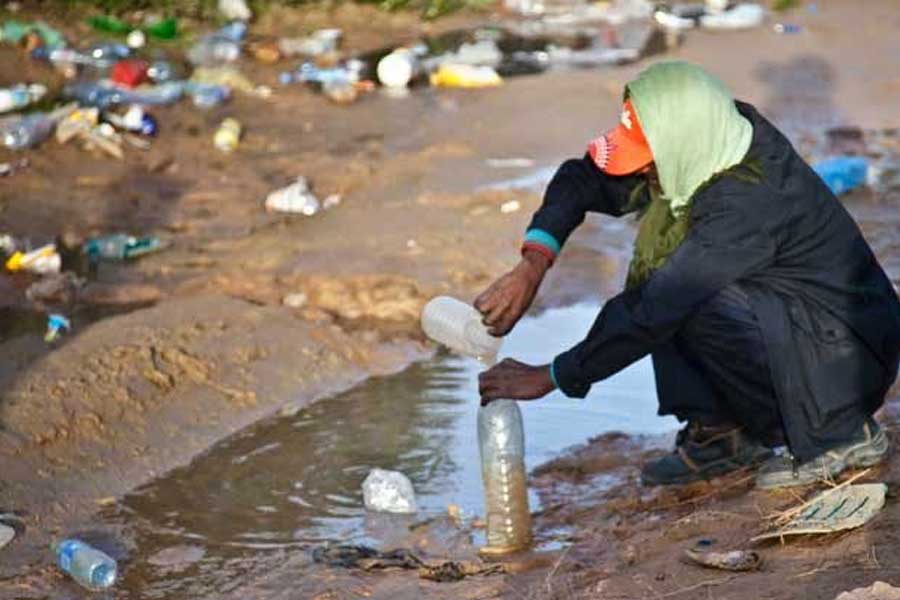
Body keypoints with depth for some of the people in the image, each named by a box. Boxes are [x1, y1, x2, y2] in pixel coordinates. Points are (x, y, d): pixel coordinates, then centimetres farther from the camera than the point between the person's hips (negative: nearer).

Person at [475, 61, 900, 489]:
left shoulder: (749, 203, -31)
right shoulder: (712, 144, -7)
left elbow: (655, 310, -29)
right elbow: (585, 179, 0)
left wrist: (550, 377, -21)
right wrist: (533, 264, -15)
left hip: (849, 357, -9)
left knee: (694, 306, -28)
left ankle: (839, 432, -11)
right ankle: (720, 432, 4)